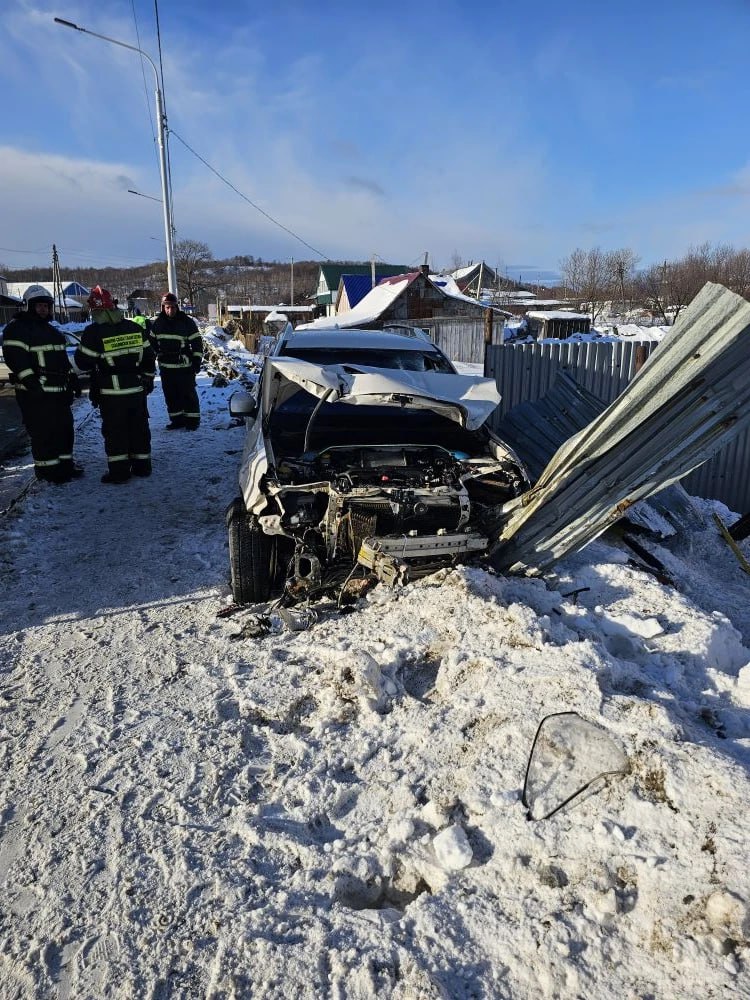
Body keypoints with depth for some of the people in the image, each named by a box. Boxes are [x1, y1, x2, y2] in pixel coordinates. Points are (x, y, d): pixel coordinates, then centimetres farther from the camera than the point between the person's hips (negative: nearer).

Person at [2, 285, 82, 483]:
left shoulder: (51, 330, 22)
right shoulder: (17, 328, -6)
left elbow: (62, 357, 28)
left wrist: (72, 378, 23)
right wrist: (30, 380, -23)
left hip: (59, 390, 9)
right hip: (36, 393, -9)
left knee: (65, 427, 13)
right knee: (43, 431, -6)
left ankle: (64, 462, 25)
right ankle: (47, 468, 3)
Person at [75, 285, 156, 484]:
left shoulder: (93, 333, -12)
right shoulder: (135, 328, 3)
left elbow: (83, 362, -7)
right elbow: (149, 356, 9)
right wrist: (148, 378, 19)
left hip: (111, 393, -4)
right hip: (137, 389, 4)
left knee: (114, 431, 4)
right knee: (139, 428, 13)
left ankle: (119, 471, 6)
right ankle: (142, 465, 20)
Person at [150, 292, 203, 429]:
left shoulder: (187, 322, -6)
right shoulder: (157, 323, 6)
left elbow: (197, 342, -4)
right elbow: (152, 343, 17)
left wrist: (197, 361, -8)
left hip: (184, 366, -4)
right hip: (165, 366, 5)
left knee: (188, 393, 1)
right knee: (170, 395, 9)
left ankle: (192, 419, 11)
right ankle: (177, 419, 19)